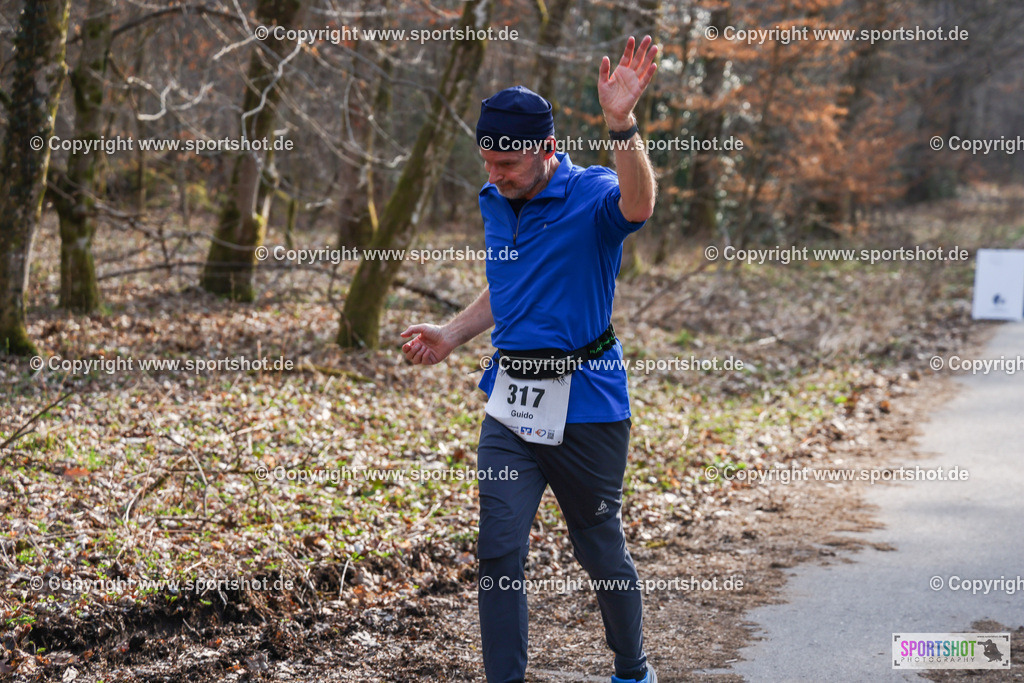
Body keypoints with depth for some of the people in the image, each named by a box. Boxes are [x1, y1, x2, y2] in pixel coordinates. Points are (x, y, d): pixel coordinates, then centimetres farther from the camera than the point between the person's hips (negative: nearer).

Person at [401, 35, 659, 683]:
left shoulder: (590, 194, -12)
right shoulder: (495, 204, 8)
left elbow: (638, 205, -38)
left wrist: (622, 123, -50)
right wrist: (452, 334, 13)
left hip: (586, 404, -5)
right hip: (510, 404, 5)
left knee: (602, 551, 10)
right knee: (499, 552, -1)